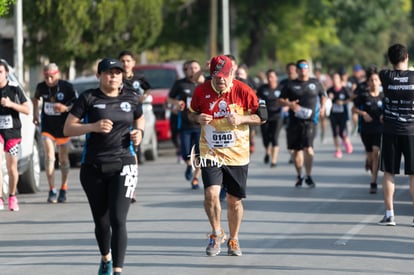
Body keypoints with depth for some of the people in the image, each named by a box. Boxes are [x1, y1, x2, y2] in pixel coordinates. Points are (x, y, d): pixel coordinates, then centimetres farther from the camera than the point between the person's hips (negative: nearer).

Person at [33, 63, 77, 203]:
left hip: (63, 127, -1)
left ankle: (63, 189, 24)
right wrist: (35, 113, 10)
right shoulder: (41, 87, -2)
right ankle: (52, 190, -12)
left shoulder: (67, 87, -12)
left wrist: (66, 108, -26)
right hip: (47, 127, 1)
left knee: (63, 159, 10)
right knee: (49, 156, -14)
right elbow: (36, 98, 19)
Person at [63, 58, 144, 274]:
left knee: (118, 220, -14)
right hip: (93, 167, 0)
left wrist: (139, 132, 2)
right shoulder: (89, 98, -3)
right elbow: (68, 129, -3)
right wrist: (93, 127, -19)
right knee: (101, 221, 13)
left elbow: (140, 119, 24)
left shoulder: (131, 98, 5)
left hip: (123, 165, 0)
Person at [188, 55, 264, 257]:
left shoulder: (243, 91, -8)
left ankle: (233, 240, 29)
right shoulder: (201, 91, -4)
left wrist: (242, 119, -17)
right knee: (211, 194, -18)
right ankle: (216, 233, 7)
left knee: (234, 200, 8)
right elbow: (191, 113, 12)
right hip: (210, 153, 0)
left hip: (237, 154, 0)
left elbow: (262, 117, 0)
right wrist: (198, 118, -11)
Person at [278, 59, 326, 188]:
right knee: (297, 149, 7)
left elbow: (322, 95, 26)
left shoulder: (315, 83, 11)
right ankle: (299, 176, 24)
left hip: (310, 120, -1)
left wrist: (322, 107, 8)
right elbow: (280, 100, 7)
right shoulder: (290, 85, 7)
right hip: (294, 121, 1)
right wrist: (289, 104, -13)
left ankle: (308, 176, -3)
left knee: (308, 148, -16)